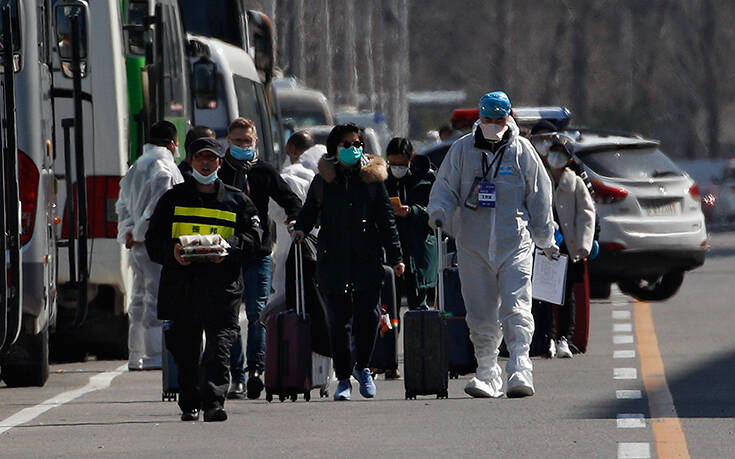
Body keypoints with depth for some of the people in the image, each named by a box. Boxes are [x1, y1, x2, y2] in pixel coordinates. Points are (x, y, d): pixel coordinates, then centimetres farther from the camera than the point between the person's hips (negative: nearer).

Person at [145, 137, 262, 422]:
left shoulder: (236, 200, 15)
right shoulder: (174, 198, 16)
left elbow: (253, 238, 7)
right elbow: (154, 241, 12)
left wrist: (229, 246, -13)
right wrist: (172, 252, -10)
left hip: (222, 284, -2)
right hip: (181, 281, 2)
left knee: (219, 345, -15)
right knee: (185, 350, 5)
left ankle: (214, 402, -22)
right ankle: (189, 405, 17)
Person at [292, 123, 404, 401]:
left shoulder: (373, 178, 8)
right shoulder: (323, 180, 9)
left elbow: (386, 220, 9)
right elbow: (309, 211, 17)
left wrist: (395, 256, 5)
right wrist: (300, 229, -5)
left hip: (367, 261, 0)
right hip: (333, 261, 0)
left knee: (369, 315, -8)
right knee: (339, 321, 0)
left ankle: (362, 367, 16)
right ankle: (343, 378, 10)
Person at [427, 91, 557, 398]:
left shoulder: (521, 151, 4)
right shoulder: (462, 149, 6)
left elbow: (539, 197, 9)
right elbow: (445, 186, 6)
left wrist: (546, 240, 12)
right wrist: (438, 213, -15)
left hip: (515, 243, -2)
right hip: (473, 244, 2)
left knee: (515, 308, -13)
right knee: (480, 313, 4)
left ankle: (520, 370, -17)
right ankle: (487, 373, 12)